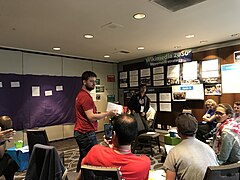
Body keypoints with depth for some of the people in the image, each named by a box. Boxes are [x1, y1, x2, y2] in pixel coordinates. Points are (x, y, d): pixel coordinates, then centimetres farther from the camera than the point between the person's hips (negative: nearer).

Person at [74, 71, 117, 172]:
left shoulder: (81, 94, 15)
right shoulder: (85, 96, -17)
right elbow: (91, 117, -22)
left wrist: (103, 115, 19)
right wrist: (108, 114, -20)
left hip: (80, 132, 11)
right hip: (86, 133, -11)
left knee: (83, 158, 20)